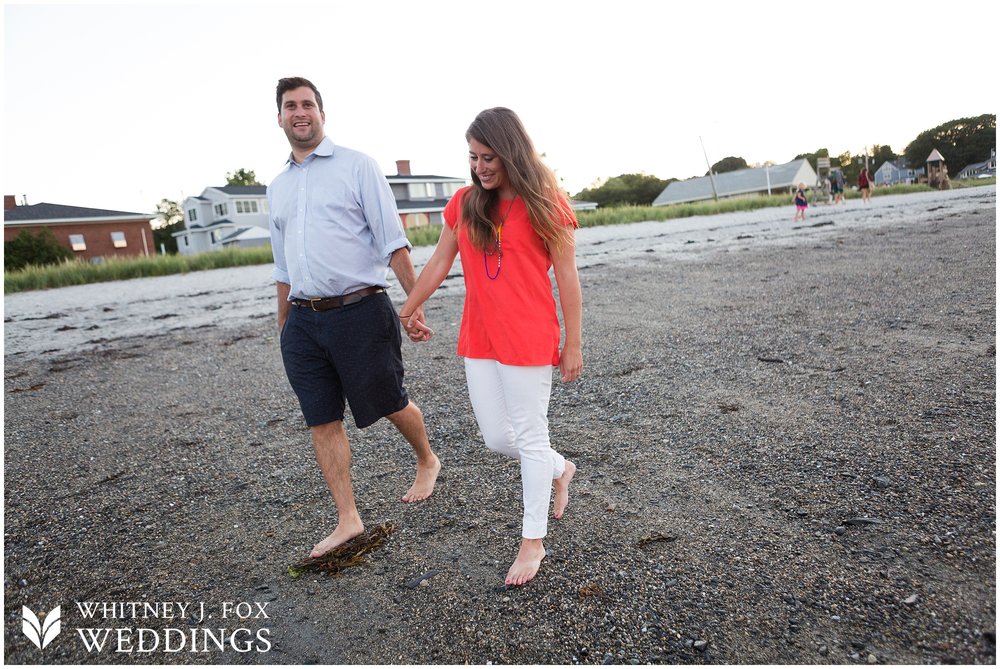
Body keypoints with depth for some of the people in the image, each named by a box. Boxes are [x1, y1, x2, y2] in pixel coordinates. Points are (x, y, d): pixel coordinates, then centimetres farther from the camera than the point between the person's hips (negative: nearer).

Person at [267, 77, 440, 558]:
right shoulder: (277, 187, 17)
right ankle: (347, 519, 19)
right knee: (323, 422, 6)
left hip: (360, 313, -5)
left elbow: (393, 242, -6)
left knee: (389, 404, 8)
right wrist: (283, 326, 21)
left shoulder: (356, 166, 0)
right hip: (303, 322, 5)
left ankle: (427, 462, 38)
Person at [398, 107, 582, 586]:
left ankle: (532, 542, 22)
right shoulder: (464, 203, 7)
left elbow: (567, 277, -6)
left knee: (530, 438, 6)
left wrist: (573, 344, -7)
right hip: (477, 340, 6)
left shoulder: (544, 204, -6)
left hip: (529, 340, -5)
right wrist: (407, 310, 17)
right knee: (497, 438, 13)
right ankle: (560, 469, 42)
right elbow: (438, 264, 14)